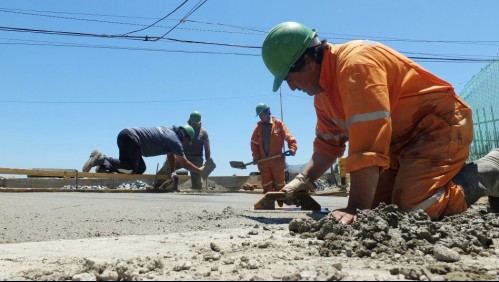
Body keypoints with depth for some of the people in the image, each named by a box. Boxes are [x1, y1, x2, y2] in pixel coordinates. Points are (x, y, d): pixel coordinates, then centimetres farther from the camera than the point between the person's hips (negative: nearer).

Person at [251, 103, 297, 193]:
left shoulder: (278, 124, -1)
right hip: (263, 161, 3)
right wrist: (256, 157, -1)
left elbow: (288, 137, -6)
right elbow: (254, 143, 9)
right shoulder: (258, 127, 7)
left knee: (279, 184, 5)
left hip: (277, 160, -3)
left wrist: (292, 147, -22)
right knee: (266, 185, 6)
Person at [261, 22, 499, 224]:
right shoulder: (322, 93, 5)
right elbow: (327, 146, 10)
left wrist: (356, 208, -37)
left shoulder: (356, 62, -27)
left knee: (412, 207, -25)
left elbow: (367, 145, -36)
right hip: (402, 142, 9)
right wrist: (302, 181, -5)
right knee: (377, 205, 2)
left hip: (441, 125, -9)